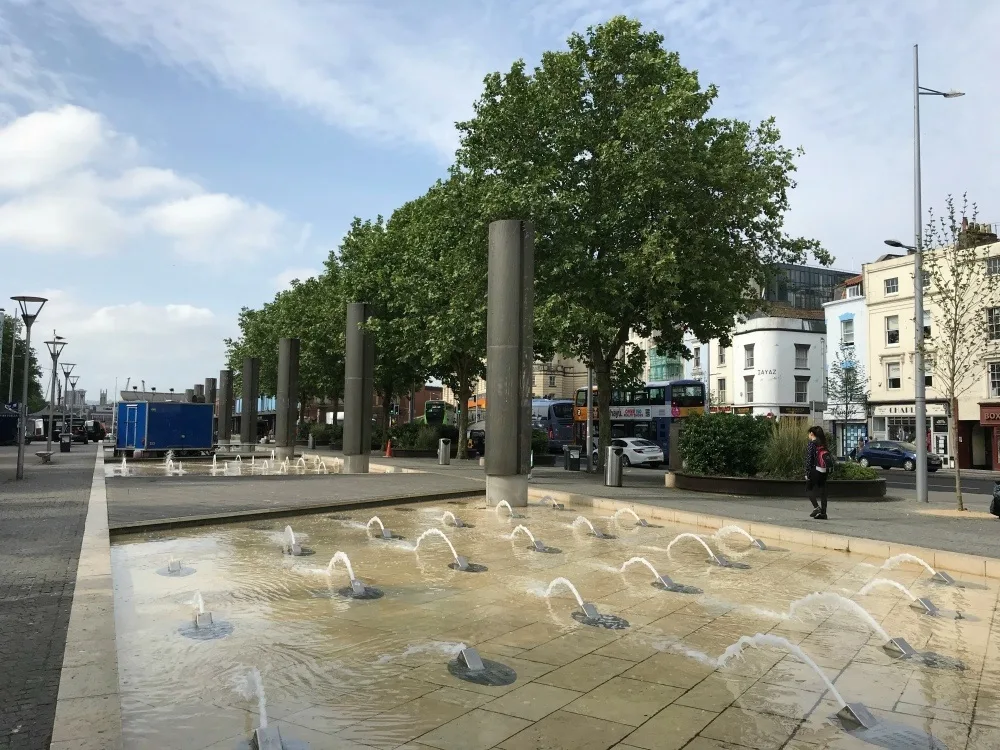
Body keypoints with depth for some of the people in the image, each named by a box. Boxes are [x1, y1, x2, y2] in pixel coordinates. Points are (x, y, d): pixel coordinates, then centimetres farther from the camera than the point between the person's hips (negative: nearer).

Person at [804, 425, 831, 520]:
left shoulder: (811, 444, -10)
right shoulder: (823, 444, 9)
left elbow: (809, 459, -13)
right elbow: (828, 458, 10)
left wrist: (807, 473, -10)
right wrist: (827, 469, 16)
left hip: (815, 470, -6)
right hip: (824, 471, 6)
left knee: (809, 489, 8)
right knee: (822, 491, 8)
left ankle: (816, 507, -9)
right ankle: (823, 513, 7)